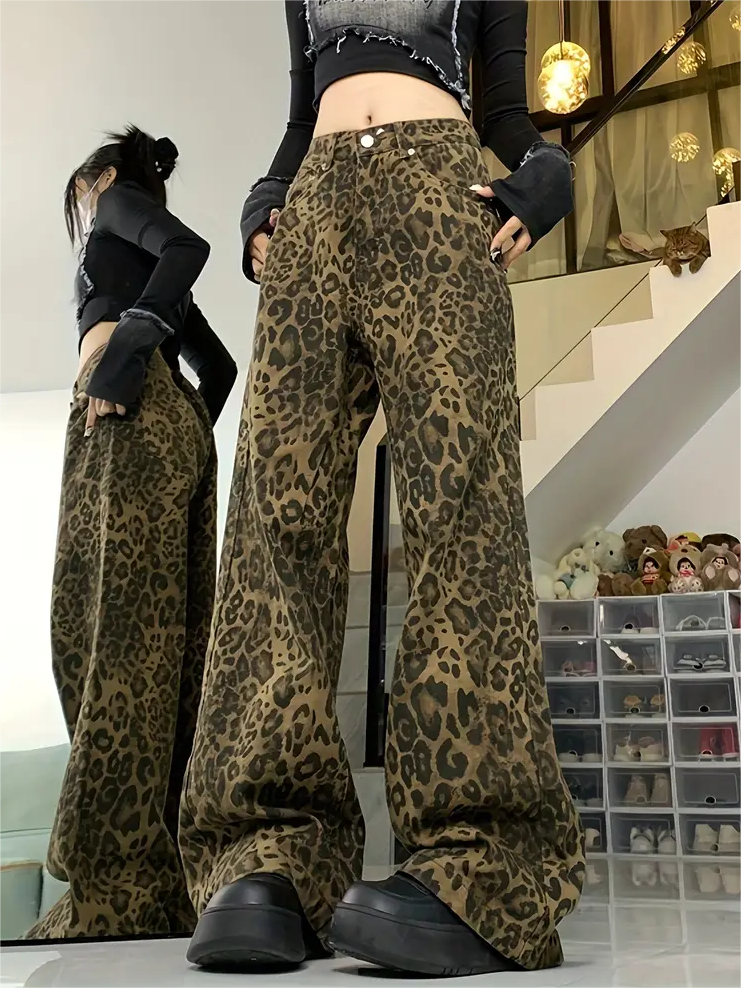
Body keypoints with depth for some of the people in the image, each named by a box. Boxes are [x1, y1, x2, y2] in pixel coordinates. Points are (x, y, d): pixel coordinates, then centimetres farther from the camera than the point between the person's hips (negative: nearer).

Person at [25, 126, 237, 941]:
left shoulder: (119, 196, 14)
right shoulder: (158, 273, 36)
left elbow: (189, 244, -7)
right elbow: (218, 364, 38)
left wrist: (129, 340, -14)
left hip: (131, 418, -8)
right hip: (176, 426, 8)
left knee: (114, 645, -17)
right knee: (166, 656, -1)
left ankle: (112, 894, -21)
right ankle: (165, 888, -3)